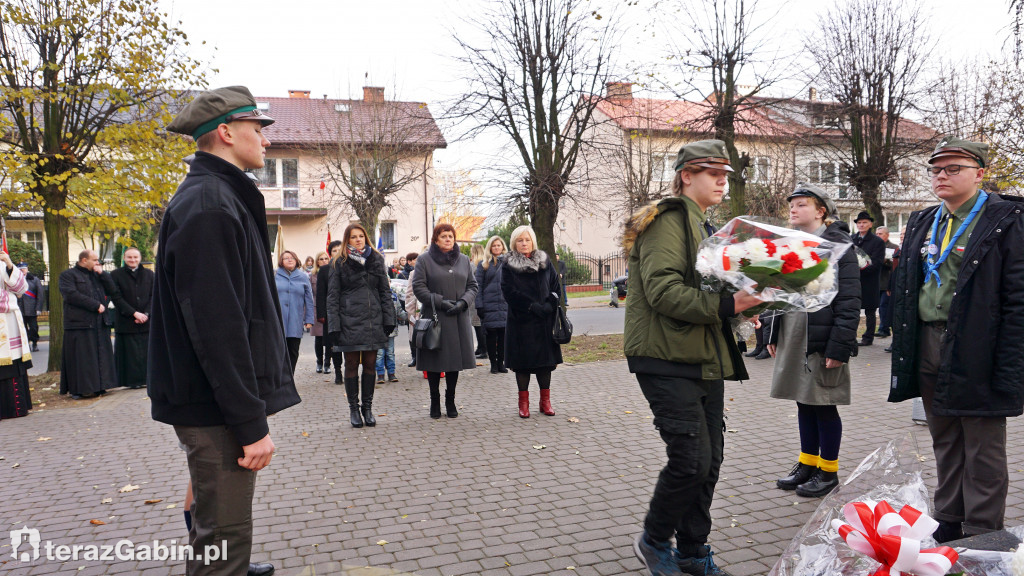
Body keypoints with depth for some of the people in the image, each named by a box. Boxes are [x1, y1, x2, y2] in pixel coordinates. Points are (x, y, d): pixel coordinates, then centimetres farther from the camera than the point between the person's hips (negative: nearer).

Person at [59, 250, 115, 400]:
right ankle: (80, 389, 0)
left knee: (100, 356, 6)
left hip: (100, 323, 6)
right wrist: (95, 305, -15)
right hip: (79, 324, -6)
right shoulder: (67, 275, 0)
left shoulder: (96, 275, 20)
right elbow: (71, 295, -14)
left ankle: (99, 386, 12)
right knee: (82, 358, -5)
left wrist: (102, 274, 2)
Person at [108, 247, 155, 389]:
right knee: (130, 352, -2)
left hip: (146, 321, 2)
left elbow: (153, 296, 6)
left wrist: (146, 314, -8)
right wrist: (134, 313, -13)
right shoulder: (116, 275, 2)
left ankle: (145, 379, 10)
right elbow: (117, 298, -4)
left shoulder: (149, 274, 10)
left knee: (146, 350, 2)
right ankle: (132, 381, 4)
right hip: (126, 322, -2)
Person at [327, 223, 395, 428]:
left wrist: (389, 319, 3)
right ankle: (353, 408, 14)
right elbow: (332, 296, 1)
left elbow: (385, 291, 11)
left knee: (370, 364, 6)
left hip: (373, 320, 2)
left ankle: (367, 407, 16)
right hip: (349, 321, -2)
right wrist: (334, 326, -7)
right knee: (352, 365, 3)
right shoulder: (339, 263, 3)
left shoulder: (376, 259, 11)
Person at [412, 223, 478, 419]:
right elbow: (418, 287, -6)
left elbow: (472, 285, 12)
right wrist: (441, 302, -15)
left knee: (455, 359, 6)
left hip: (459, 319, 3)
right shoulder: (424, 260, 0)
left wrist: (462, 302, -7)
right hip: (434, 318, -3)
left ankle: (450, 400, 20)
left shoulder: (463, 260, 12)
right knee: (434, 361, 1)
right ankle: (435, 401, 15)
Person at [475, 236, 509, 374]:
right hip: (489, 306, -2)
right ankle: (493, 363, 11)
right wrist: (479, 306, -8)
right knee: (491, 335, 2)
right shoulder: (484, 265, 5)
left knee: (503, 334, 4)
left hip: (505, 305, 2)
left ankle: (501, 362, 15)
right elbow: (478, 286, 0)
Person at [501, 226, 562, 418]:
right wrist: (533, 306, -14)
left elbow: (556, 287, 8)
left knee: (545, 359, 5)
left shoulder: (545, 262, 9)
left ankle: (545, 400, 15)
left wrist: (548, 305, -9)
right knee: (522, 360, 1)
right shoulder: (508, 266, 0)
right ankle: (523, 401, 11)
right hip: (520, 321, -2)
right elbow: (509, 293, -9)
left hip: (544, 321, 3)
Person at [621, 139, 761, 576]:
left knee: (709, 460, 11)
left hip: (705, 359, 10)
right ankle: (653, 541, 14)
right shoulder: (669, 221, -10)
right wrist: (724, 305, -27)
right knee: (691, 459, -9)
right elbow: (662, 290, -22)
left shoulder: (704, 227, 21)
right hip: (668, 362, -9)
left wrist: (742, 300, 10)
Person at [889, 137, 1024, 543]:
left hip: (976, 354, -6)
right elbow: (905, 289, 15)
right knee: (944, 445, 16)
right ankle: (947, 523, 29)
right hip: (928, 353, 6)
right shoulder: (923, 222, 13)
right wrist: (903, 348, 9)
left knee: (983, 451, 5)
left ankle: (982, 537, 16)